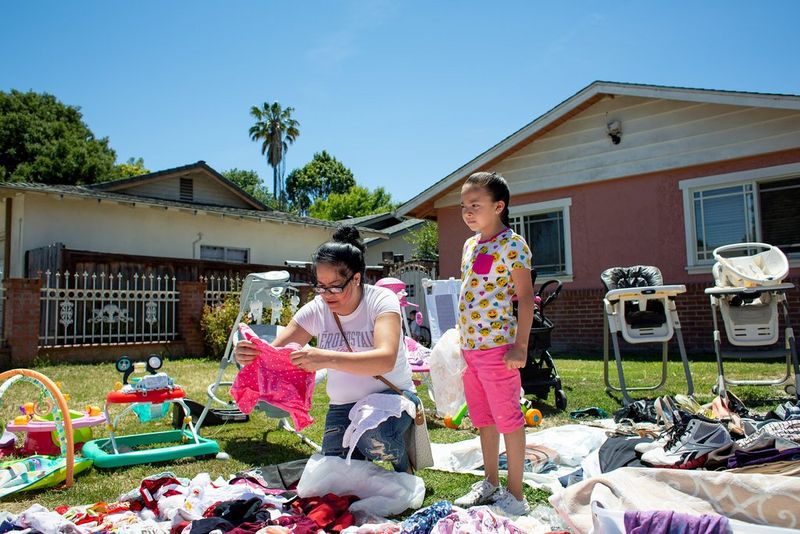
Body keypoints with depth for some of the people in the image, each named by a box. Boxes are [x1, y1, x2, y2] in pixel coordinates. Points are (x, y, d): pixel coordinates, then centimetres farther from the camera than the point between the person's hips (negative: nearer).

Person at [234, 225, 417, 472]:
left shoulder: (381, 300, -19)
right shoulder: (316, 310, -7)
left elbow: (386, 359, -36)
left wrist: (328, 359, -50)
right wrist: (249, 356, -36)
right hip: (342, 406, 4)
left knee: (372, 430, -36)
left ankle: (402, 464, 0)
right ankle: (362, 453, 24)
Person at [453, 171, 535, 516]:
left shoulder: (512, 244, -11)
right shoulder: (470, 245, 13)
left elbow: (525, 297, -14)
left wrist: (520, 346, -19)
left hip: (496, 345, -9)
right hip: (469, 345, 9)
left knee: (508, 418, 2)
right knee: (483, 418, 18)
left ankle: (515, 495, 14)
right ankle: (491, 483, 33)